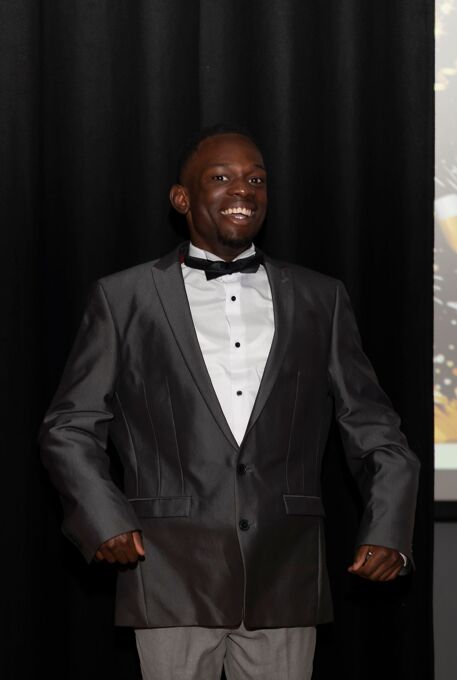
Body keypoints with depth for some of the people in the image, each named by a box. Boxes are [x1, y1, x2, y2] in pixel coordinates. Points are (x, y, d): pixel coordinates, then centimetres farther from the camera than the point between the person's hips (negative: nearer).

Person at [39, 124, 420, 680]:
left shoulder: (320, 299, 12)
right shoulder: (125, 298, 6)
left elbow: (374, 431, 12)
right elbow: (69, 428, 6)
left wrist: (388, 530, -3)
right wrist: (104, 520, -10)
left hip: (285, 583, 2)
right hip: (171, 577, -2)